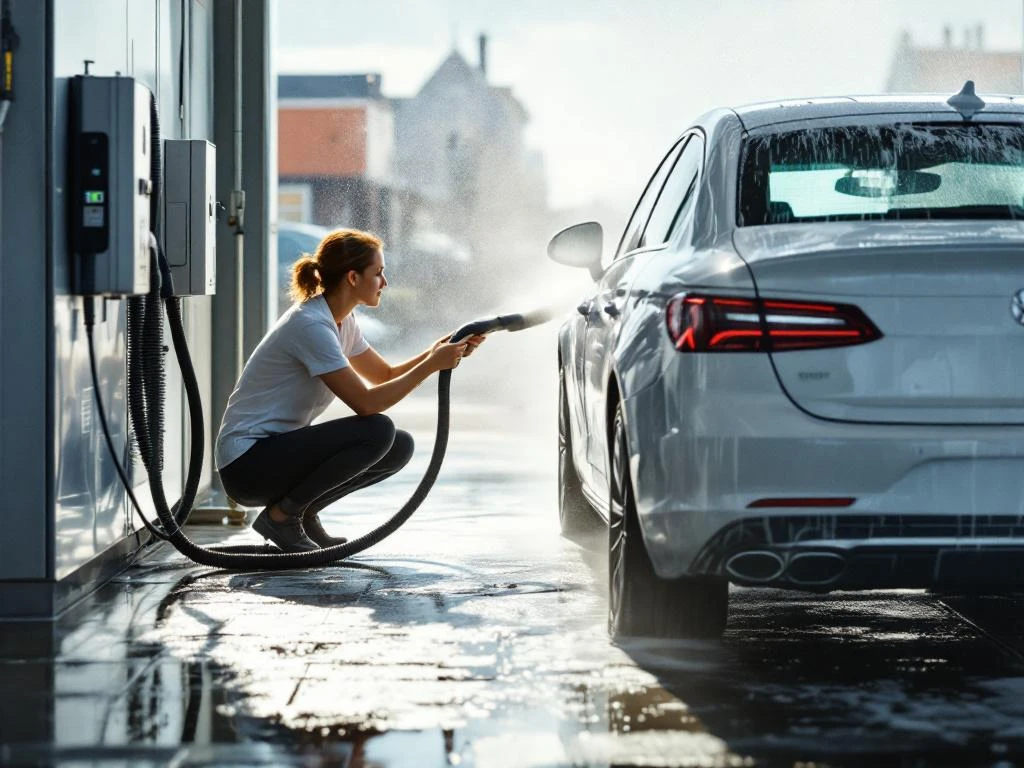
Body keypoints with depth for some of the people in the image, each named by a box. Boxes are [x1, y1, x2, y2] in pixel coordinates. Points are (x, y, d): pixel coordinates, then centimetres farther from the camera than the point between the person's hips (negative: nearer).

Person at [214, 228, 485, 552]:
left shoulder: (341, 320, 9)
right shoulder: (310, 325, -21)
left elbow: (386, 375, 20)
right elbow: (366, 402, -25)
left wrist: (439, 353, 4)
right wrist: (431, 365, -19)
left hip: (280, 447, 10)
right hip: (246, 463, -10)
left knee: (399, 447, 3)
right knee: (376, 432, -24)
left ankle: (302, 512, 10)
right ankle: (281, 515, -11)